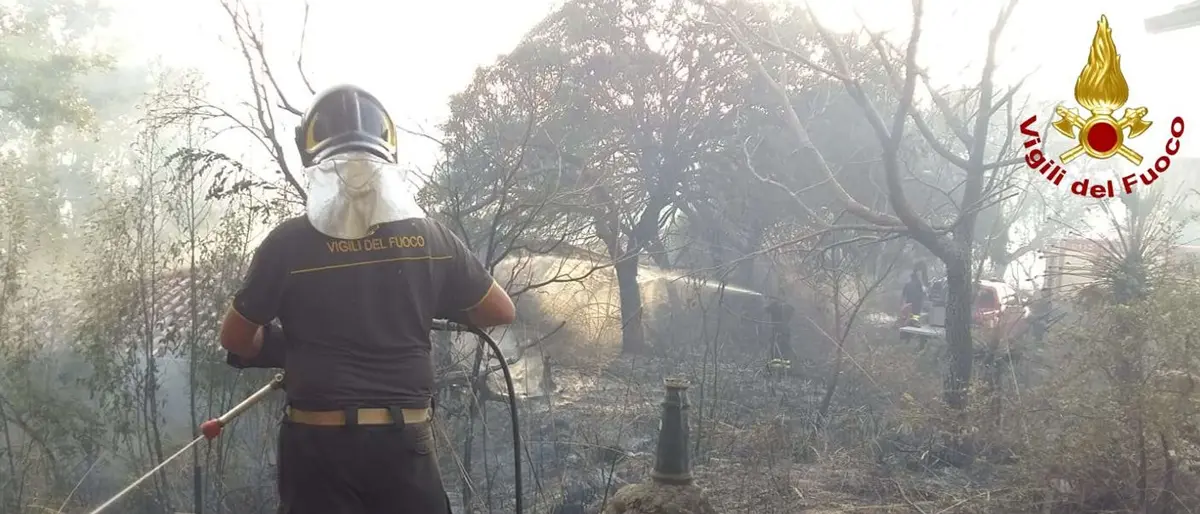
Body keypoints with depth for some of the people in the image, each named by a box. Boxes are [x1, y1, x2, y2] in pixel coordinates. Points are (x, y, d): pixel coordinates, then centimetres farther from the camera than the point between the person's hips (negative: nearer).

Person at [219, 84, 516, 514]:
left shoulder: (288, 244, -9)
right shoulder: (431, 239, -3)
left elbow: (234, 339, 1)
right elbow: (502, 312, 9)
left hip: (317, 445, -1)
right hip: (403, 442, 2)